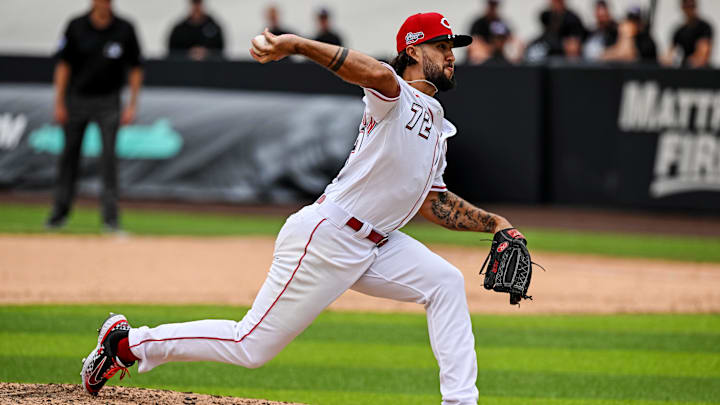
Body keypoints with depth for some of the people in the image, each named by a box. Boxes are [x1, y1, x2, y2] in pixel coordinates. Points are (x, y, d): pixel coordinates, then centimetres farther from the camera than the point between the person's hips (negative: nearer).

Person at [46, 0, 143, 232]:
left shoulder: (124, 30, -6)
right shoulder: (76, 27, -5)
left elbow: (135, 68, 1)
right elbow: (63, 65, -1)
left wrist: (132, 105, -5)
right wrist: (59, 103, -4)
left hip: (108, 102, -1)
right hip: (76, 98, 1)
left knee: (109, 155, -11)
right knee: (69, 154, 8)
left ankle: (110, 215, -9)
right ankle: (60, 211, 20)